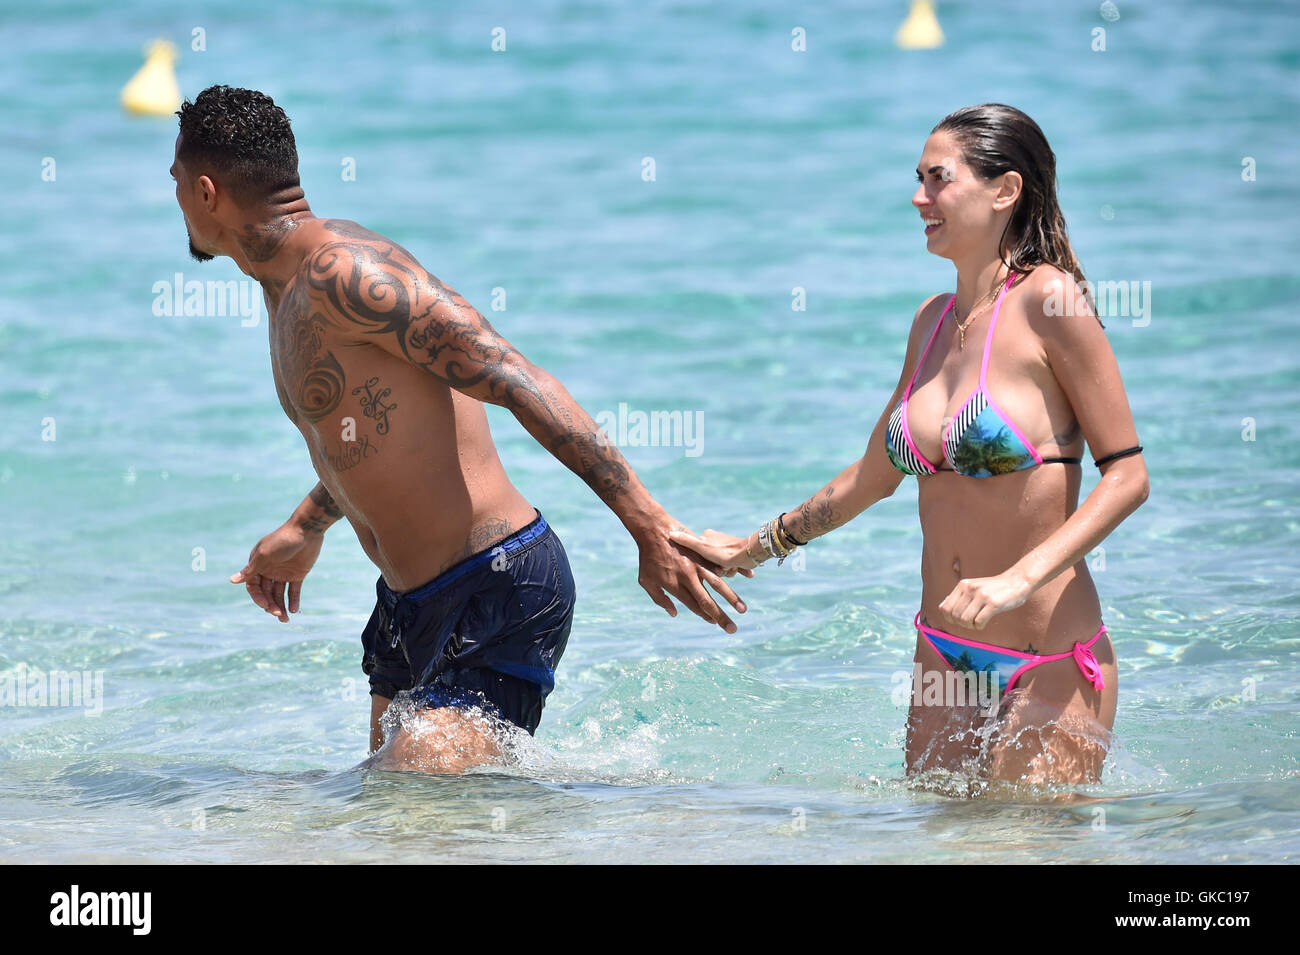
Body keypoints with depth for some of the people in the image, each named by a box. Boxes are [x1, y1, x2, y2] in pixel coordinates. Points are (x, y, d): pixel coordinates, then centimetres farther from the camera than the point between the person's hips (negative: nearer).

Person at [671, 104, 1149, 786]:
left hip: (1052, 659, -7)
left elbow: (1127, 477, -13)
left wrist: (1020, 579, -23)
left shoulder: (1047, 301, -10)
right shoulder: (934, 321, 11)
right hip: (945, 652, 7)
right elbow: (876, 473, 25)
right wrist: (756, 547, 33)